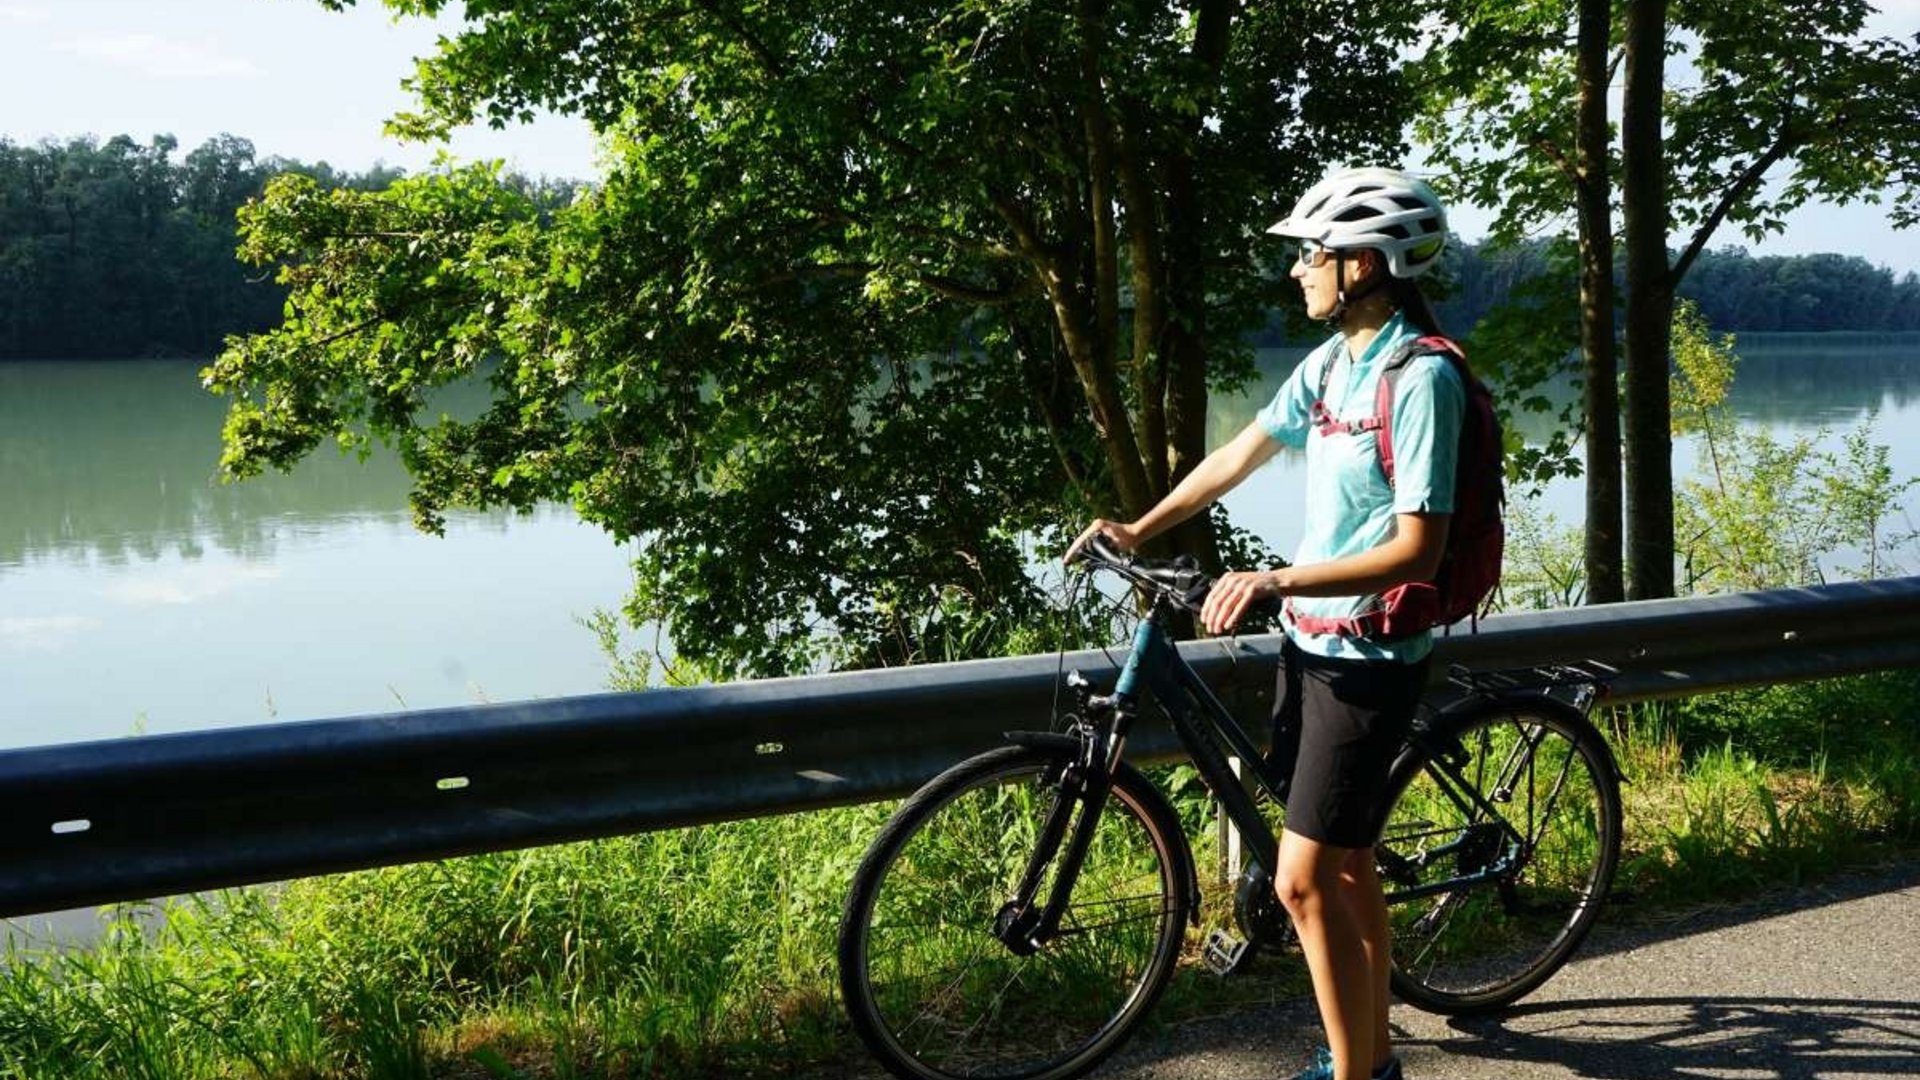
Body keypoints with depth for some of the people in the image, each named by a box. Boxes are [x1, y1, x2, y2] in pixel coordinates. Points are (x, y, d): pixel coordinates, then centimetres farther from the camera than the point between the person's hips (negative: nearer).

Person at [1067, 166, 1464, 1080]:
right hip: (1312, 638, 8)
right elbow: (1242, 455, 18)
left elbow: (1416, 552, -25)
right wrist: (1140, 530, 17)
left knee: (1304, 882, -8)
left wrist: (1276, 580, -31)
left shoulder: (1422, 378, -20)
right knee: (1344, 863, 17)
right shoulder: (1330, 361, 6)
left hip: (1369, 658, -8)